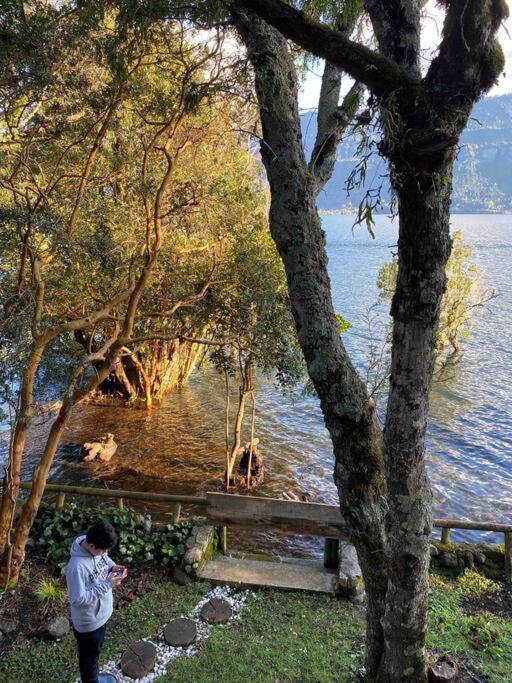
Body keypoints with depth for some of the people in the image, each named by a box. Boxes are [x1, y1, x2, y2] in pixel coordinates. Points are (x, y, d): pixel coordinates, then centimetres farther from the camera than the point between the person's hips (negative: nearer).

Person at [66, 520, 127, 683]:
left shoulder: (96, 548, -14)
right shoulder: (77, 567, -38)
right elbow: (78, 600, -32)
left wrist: (112, 567, -15)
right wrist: (107, 584, -33)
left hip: (101, 614, 8)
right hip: (89, 622, -8)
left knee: (96, 650, 35)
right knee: (89, 656, 20)